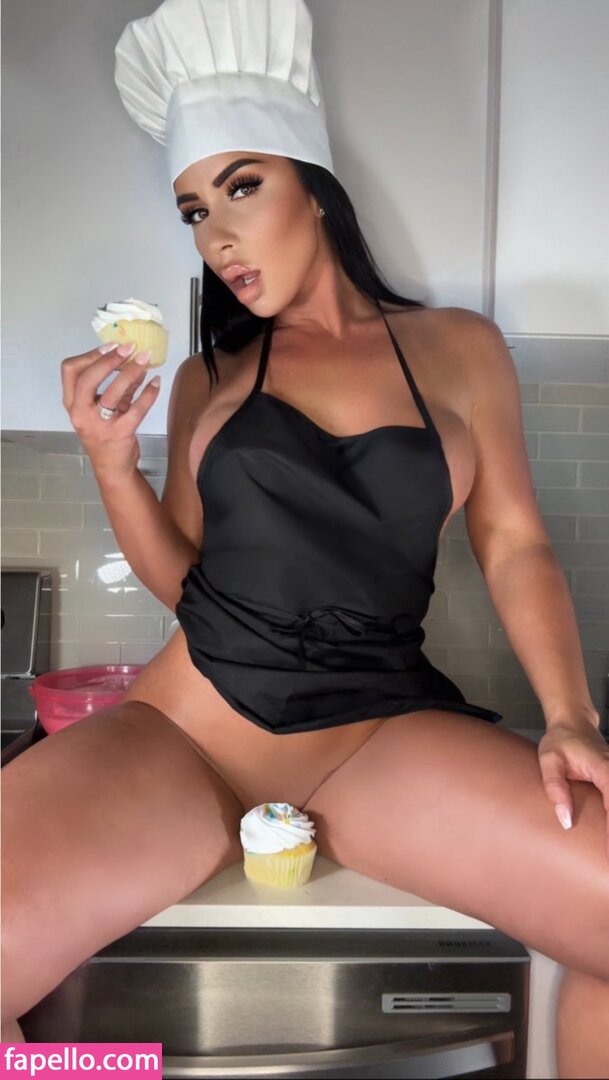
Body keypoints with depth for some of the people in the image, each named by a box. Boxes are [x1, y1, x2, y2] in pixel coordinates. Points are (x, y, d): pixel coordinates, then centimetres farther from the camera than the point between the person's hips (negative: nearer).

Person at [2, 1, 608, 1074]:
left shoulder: (458, 346, 8)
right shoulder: (208, 378, 11)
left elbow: (514, 544, 6)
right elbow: (184, 582, 10)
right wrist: (110, 461, -5)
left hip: (378, 735, 0)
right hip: (184, 725, 1)